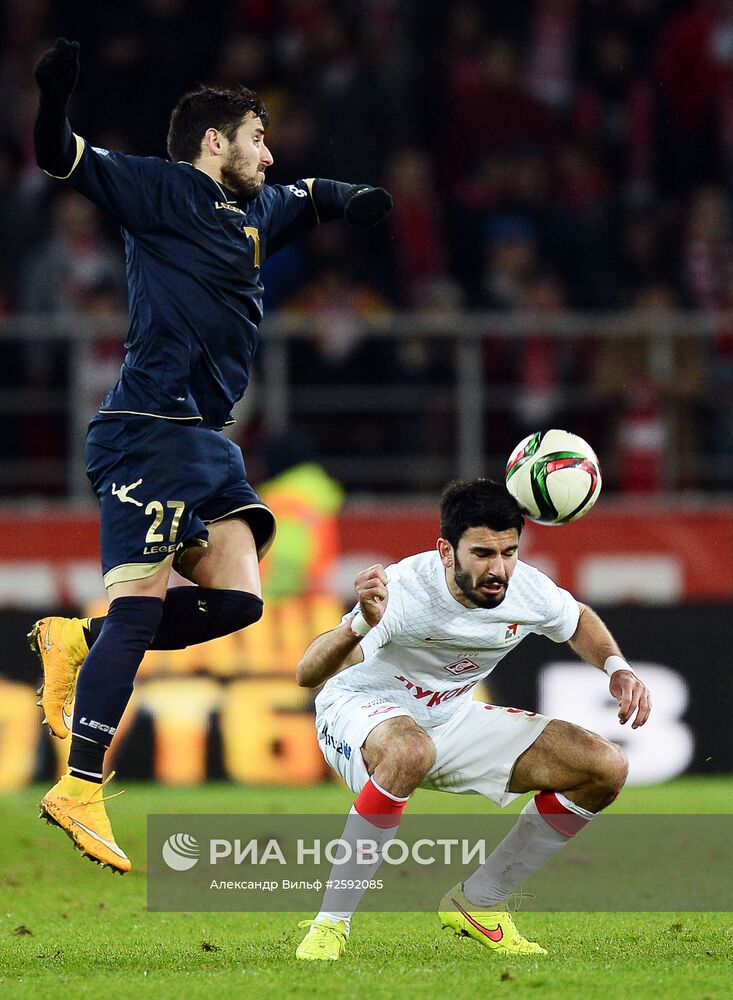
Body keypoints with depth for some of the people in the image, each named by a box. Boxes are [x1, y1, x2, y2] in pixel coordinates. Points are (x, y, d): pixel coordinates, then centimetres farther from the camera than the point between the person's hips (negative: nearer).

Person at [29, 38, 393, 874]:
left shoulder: (257, 211, 20)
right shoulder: (159, 191, -3)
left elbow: (313, 198, 38)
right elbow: (65, 160, -13)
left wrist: (351, 201, 15)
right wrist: (53, 103, -34)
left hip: (207, 442, 9)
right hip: (148, 434, -9)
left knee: (236, 599, 0)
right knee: (142, 604, -14)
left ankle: (76, 643, 13)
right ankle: (79, 791, -14)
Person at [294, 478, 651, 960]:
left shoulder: (528, 591, -16)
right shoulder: (403, 590, -32)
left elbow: (579, 620, 11)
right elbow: (307, 674, -41)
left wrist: (618, 667, -8)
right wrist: (360, 624, -60)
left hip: (452, 717, 6)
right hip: (360, 709, -6)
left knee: (606, 768, -5)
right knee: (409, 752, -44)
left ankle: (477, 902, 8)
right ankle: (330, 923, -30)